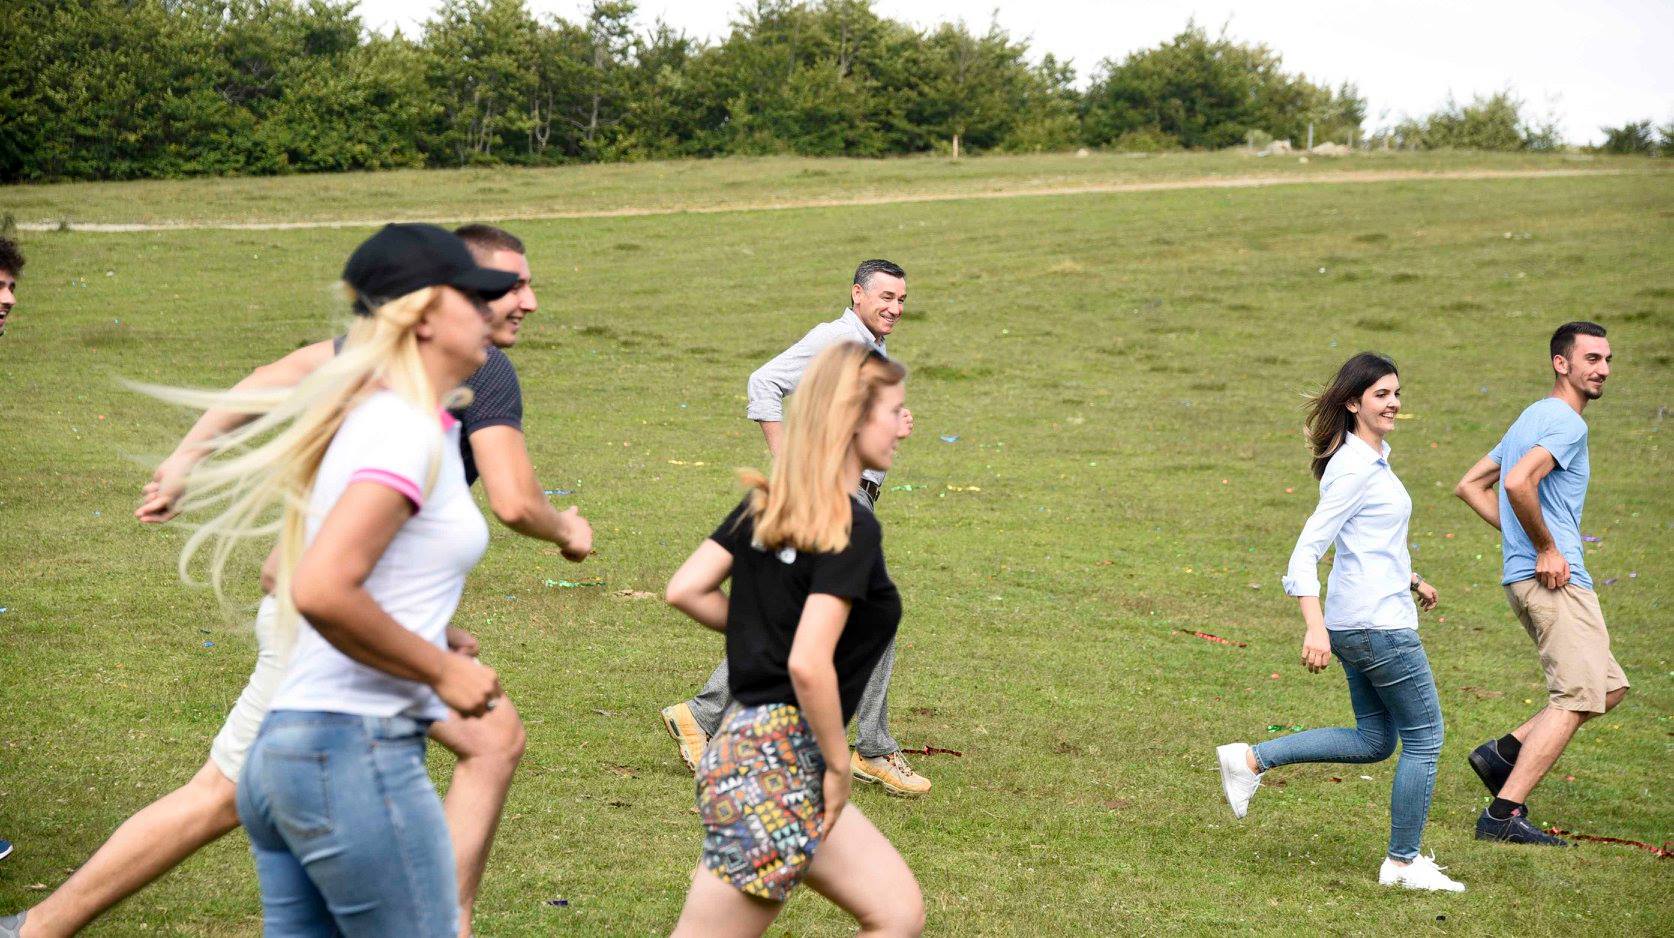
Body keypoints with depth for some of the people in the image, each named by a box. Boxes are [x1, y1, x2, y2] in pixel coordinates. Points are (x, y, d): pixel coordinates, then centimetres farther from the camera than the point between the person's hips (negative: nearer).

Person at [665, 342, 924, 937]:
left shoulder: (764, 504, 8)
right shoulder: (852, 529, -16)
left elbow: (684, 590, 6)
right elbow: (809, 665, -24)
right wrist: (838, 766, -12)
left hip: (746, 747, 9)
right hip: (779, 766, -9)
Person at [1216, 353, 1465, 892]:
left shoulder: (1372, 459, 13)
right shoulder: (1357, 469, -16)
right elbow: (1308, 549, -22)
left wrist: (1410, 578, 34)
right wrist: (1315, 626, -30)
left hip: (1360, 624, 10)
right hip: (1378, 624, -10)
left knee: (1373, 740, 16)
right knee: (1424, 737, 1)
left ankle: (1250, 761, 14)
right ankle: (1404, 863, 10)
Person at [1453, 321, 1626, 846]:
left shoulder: (1533, 418, 20)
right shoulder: (1566, 422, -11)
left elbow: (1470, 485, 23)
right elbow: (1518, 483, -29)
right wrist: (1547, 549, -17)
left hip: (1528, 577, 10)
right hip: (1556, 580, -10)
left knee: (1609, 689, 15)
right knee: (1577, 699, -10)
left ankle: (1504, 753, 10)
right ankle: (1504, 816, -12)